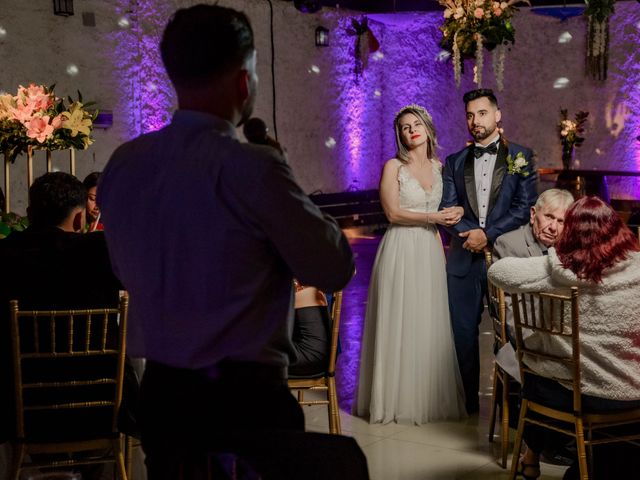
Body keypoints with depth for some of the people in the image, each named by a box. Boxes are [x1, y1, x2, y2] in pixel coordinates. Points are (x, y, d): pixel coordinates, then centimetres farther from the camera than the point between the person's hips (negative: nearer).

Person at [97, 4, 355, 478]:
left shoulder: (123, 163, 1)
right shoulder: (254, 168, -19)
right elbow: (335, 270, -9)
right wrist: (300, 207, 6)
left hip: (159, 393, 6)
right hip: (243, 398, -6)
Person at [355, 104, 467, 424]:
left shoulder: (439, 166, 11)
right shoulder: (394, 167, -4)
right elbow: (393, 213, -10)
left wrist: (457, 211, 1)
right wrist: (433, 217, -12)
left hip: (431, 252, 5)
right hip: (401, 251, -5)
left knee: (430, 325, 8)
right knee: (400, 325, 0)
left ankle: (432, 397, 19)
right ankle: (398, 399, 11)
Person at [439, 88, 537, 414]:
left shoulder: (520, 157, 3)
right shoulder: (454, 162, 12)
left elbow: (525, 206, -5)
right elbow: (447, 210, 5)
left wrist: (488, 234, -13)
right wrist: (470, 234, -12)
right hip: (463, 259, 3)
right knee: (463, 332, 6)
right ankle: (468, 401, 17)